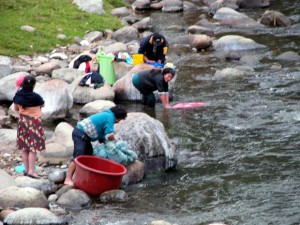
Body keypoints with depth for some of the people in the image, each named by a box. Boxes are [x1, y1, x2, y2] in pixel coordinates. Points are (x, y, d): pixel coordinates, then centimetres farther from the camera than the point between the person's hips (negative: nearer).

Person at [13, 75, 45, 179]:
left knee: (24, 147, 12)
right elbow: (42, 104, -1)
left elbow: (16, 107, 7)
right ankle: (31, 170, -2)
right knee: (33, 148, 1)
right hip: (34, 122, -5)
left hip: (22, 121, 5)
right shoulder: (35, 97, -22)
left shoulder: (18, 95, -8)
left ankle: (26, 169, 18)